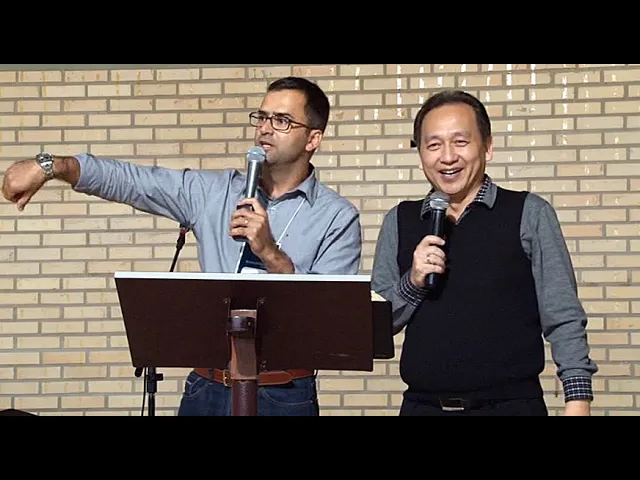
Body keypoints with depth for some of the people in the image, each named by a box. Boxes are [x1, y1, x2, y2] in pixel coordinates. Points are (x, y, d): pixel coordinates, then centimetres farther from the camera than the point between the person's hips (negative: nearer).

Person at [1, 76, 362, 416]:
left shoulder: (338, 217, -3)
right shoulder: (216, 192, 8)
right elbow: (128, 179, 2)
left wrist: (271, 254, -20)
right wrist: (50, 166, -10)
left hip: (283, 397, -3)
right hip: (208, 389, 3)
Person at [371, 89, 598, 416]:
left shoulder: (529, 214, -2)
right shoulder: (399, 222, 7)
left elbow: (563, 321, -4)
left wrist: (578, 399, -13)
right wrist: (412, 282, -8)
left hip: (511, 404, -3)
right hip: (421, 405, 3)